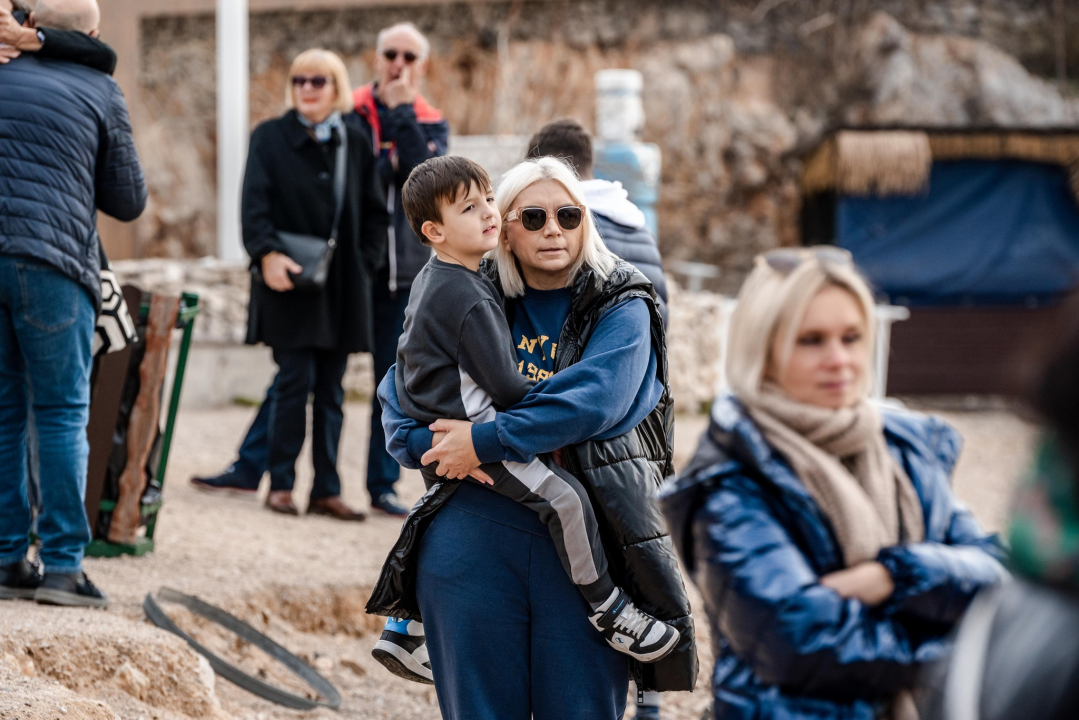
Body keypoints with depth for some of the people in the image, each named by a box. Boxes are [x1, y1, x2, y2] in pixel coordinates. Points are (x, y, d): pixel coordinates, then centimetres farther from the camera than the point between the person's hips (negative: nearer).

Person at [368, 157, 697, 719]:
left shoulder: (620, 309, 1)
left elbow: (595, 399, -16)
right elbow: (399, 387, 9)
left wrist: (487, 441, -18)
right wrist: (428, 443, -12)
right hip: (473, 539, 3)